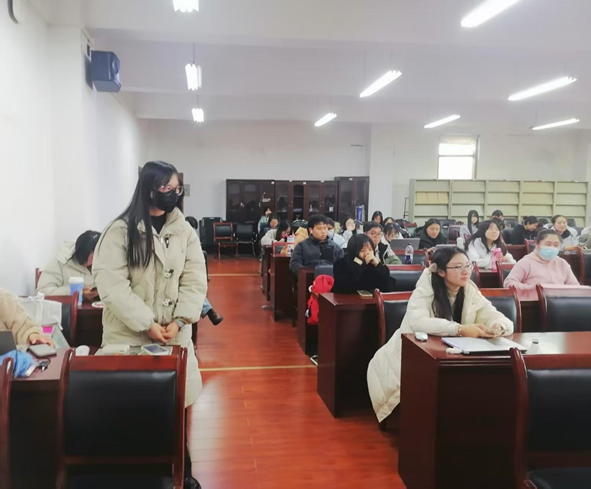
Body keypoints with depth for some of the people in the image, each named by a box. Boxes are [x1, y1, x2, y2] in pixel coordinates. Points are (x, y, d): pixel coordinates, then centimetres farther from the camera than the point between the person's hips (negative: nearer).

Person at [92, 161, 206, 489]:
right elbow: (111, 284, -15)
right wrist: (147, 324, -17)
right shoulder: (120, 231, -8)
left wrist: (178, 321, -13)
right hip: (129, 334, -3)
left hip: (174, 333, 3)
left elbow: (195, 281, 0)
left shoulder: (184, 231, 3)